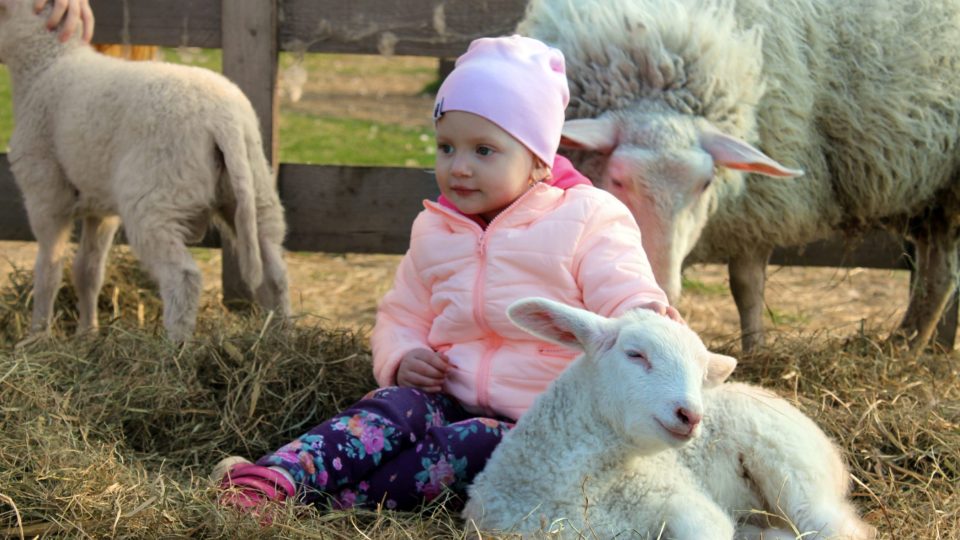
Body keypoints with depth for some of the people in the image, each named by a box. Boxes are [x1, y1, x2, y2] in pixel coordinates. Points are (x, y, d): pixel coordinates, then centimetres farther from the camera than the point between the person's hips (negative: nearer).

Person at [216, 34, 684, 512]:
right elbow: (401, 317, 24)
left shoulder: (586, 221, -2)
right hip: (453, 398, 4)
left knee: (476, 445, -35)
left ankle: (334, 497, -40)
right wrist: (402, 360, -1)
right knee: (395, 406, -28)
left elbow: (625, 300, -11)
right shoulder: (433, 231, 15)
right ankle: (275, 479, -45)